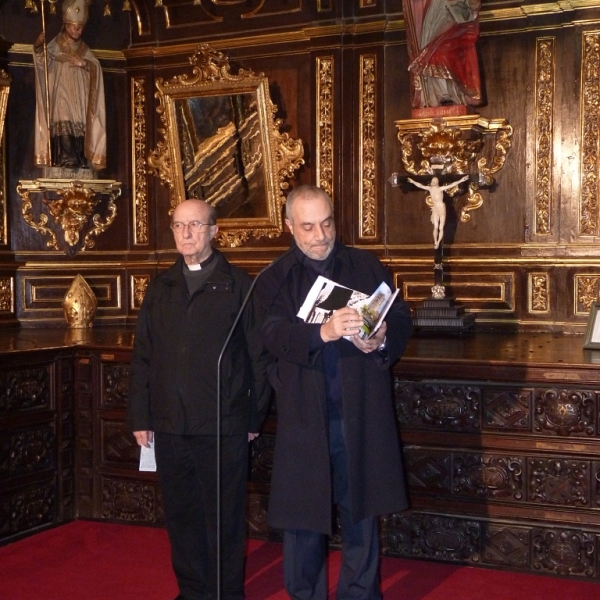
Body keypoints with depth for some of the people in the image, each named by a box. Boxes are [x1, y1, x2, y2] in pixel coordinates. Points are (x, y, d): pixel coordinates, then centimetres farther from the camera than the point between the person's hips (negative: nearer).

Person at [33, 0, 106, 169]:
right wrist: (38, 47, -31)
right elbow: (43, 62, -11)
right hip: (61, 98, -3)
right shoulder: (55, 46, 4)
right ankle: (66, 165, -25)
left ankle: (79, 168, -7)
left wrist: (84, 63, -13)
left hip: (79, 102, 4)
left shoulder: (84, 50, 17)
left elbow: (96, 68, 7)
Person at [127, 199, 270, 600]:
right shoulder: (160, 288, 11)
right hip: (170, 427, 4)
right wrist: (141, 417, 5)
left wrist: (254, 417, -4)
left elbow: (258, 356, -3)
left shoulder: (239, 285, -2)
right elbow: (143, 356, 10)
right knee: (181, 515, 13)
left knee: (224, 518, 6)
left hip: (224, 428, -4)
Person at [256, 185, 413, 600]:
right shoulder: (275, 279, 2)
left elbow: (401, 317, 5)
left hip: (361, 412, 1)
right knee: (303, 516, 9)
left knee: (361, 511, 12)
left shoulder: (367, 266, 8)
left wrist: (383, 339, -18)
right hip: (303, 416, -1)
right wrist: (323, 332, -32)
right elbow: (274, 335, -14)